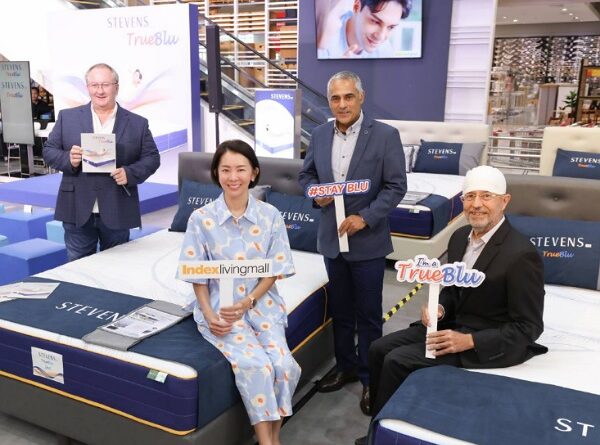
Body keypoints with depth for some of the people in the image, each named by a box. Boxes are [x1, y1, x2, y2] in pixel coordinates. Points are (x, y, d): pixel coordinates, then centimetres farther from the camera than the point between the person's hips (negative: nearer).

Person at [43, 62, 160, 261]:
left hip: (117, 213, 0)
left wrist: (130, 173, -14)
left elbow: (152, 157, 3)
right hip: (78, 211, 1)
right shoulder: (67, 117, 6)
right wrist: (68, 158, -15)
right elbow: (49, 150, 7)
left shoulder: (137, 123, 4)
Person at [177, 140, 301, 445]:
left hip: (262, 303, 2)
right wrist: (209, 314, -14)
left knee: (283, 365, -19)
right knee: (254, 365, -24)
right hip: (218, 306, -1)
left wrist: (247, 302, -13)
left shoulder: (270, 215, -2)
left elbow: (275, 270, 0)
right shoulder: (201, 218, -5)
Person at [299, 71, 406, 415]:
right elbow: (307, 174, 14)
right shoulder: (320, 135, 3)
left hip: (368, 241, -4)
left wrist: (365, 217, -21)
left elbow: (396, 186, -11)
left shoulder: (386, 135, -10)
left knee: (368, 315, 7)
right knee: (340, 311, 18)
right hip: (332, 238, 5)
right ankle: (346, 367, 36)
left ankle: (371, 378, 24)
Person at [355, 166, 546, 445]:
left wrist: (469, 341, -25)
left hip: (488, 340, -8)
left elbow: (528, 327, -18)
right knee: (378, 349, -2)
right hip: (452, 322, 8)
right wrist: (439, 309, -7)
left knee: (398, 361, -18)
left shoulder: (521, 254, -22)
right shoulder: (460, 237, 2)